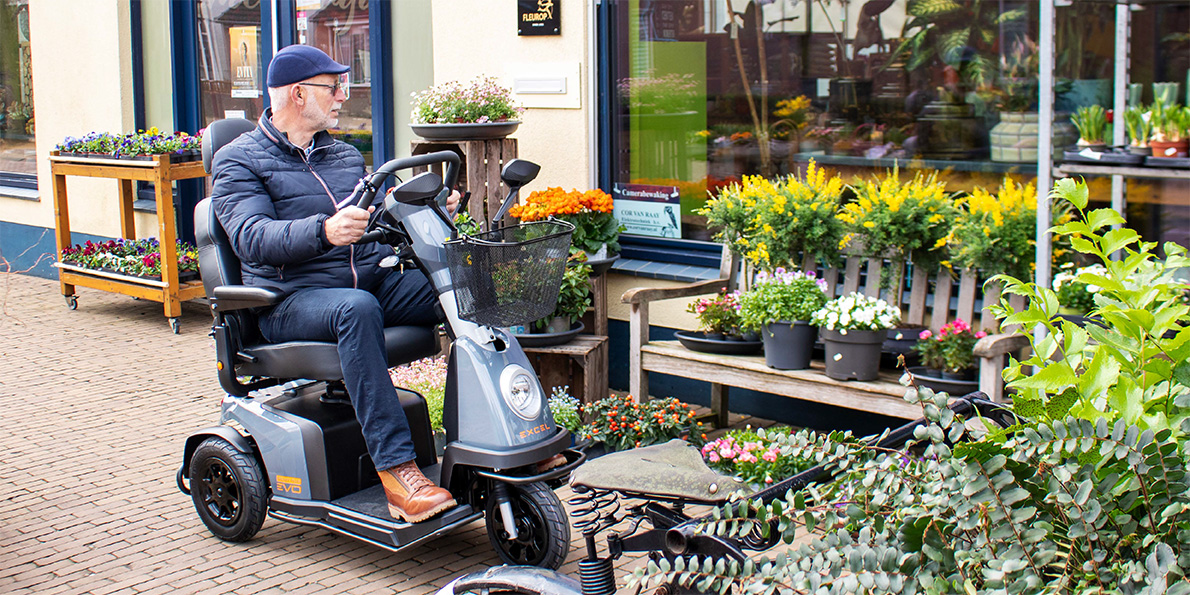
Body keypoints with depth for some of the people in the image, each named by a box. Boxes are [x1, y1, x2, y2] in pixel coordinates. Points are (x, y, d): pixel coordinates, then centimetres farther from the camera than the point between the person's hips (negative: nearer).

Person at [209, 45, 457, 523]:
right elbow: (251, 237, -15)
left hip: (375, 279, 6)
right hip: (292, 298, -6)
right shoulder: (238, 161, 2)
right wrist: (323, 230, -33)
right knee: (357, 309, -39)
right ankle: (396, 471, -42)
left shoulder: (345, 155, 24)